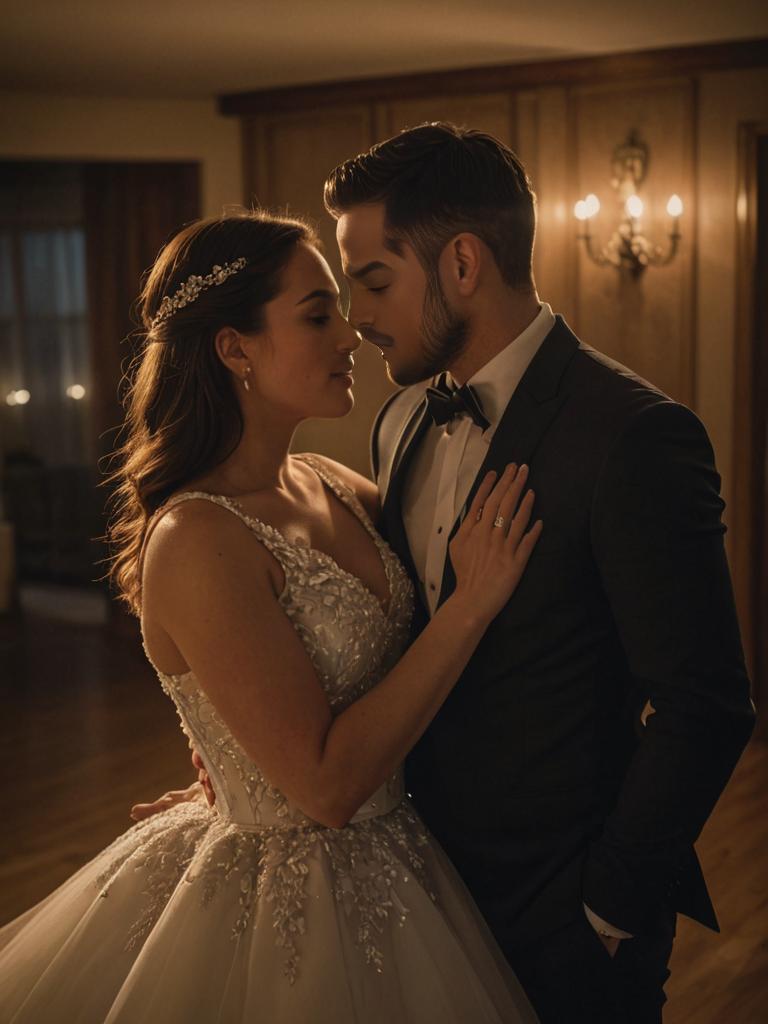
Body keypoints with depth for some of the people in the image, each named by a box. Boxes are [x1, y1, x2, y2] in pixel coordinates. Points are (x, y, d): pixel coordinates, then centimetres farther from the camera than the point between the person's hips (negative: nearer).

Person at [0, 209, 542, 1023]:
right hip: (289, 908, -8)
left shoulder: (331, 487, -3)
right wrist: (471, 604, -24)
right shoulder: (198, 538, -25)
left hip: (388, 876, 8)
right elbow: (329, 783, -25)